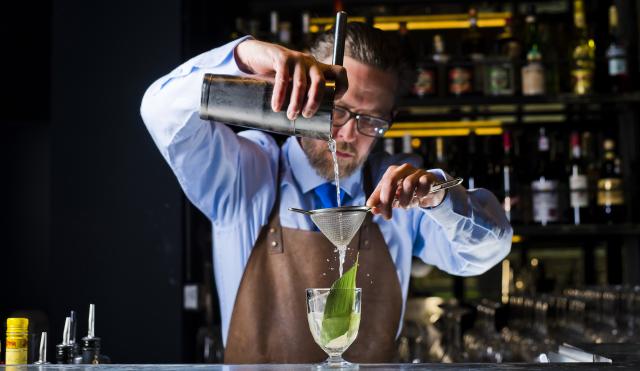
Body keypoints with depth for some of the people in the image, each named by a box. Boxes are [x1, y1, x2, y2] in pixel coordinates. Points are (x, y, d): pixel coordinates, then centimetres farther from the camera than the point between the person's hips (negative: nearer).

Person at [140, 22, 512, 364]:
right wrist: (247, 55, -29)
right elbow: (166, 113, -14)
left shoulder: (396, 187, 4)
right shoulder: (248, 174, -2)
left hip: (373, 362, 2)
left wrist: (436, 192, -22)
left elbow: (487, 249, -4)